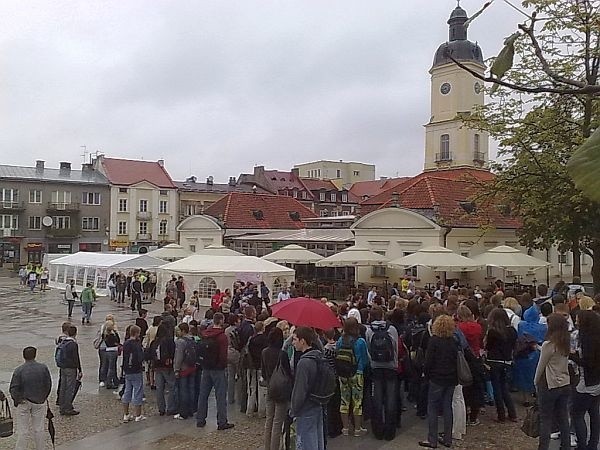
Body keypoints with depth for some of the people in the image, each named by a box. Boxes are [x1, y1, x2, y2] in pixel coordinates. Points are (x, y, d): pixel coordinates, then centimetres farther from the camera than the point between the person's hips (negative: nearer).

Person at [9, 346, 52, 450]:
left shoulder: (19, 370, -12)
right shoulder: (43, 368, -6)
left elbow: (13, 389, -11)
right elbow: (48, 385, -1)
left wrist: (17, 400, 5)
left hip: (24, 403, -2)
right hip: (40, 402, 2)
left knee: (22, 431, 8)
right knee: (39, 429, 11)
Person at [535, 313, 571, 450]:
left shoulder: (548, 345, -17)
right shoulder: (567, 344, 1)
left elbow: (541, 366, -9)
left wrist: (536, 382, 5)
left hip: (549, 386, -6)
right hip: (565, 384, 6)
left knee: (546, 420, 4)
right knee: (563, 418, 14)